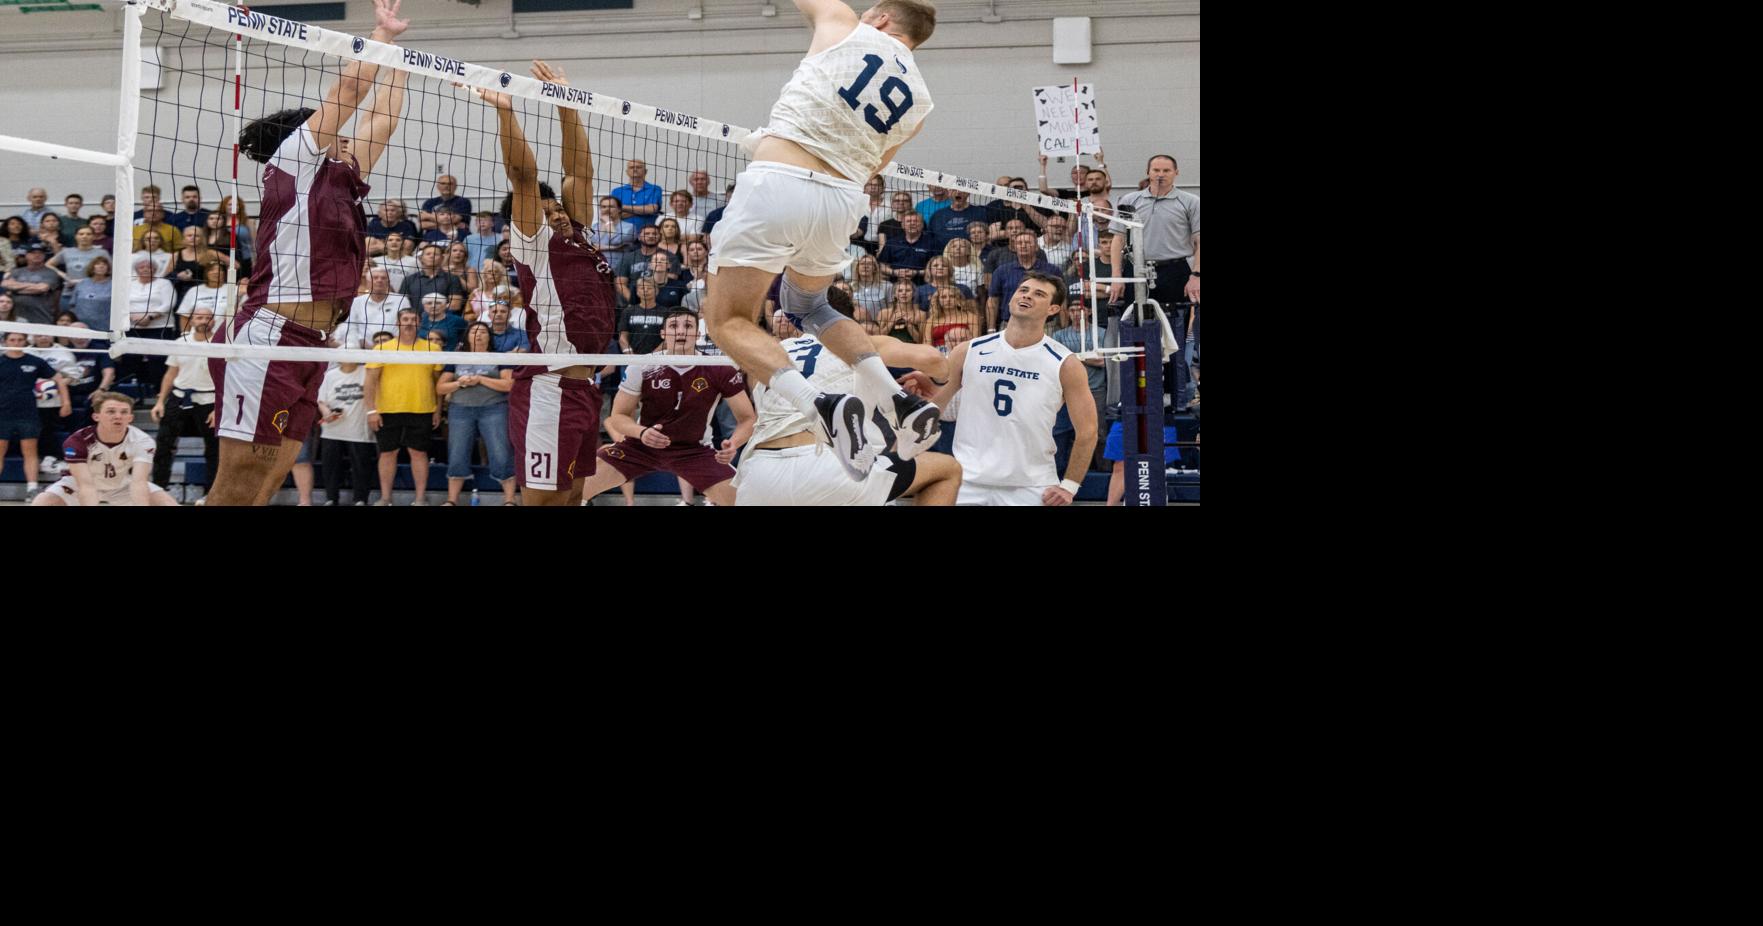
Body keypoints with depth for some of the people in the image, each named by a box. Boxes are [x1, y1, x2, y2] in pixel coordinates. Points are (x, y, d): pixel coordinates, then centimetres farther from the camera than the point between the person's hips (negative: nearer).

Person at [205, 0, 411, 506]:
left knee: (263, 488, 4)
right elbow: (349, 88, 4)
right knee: (235, 492, -12)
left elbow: (380, 123, 32)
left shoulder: (342, 180, 21)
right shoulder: (293, 161, 2)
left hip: (306, 348, 9)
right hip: (268, 338, -8)